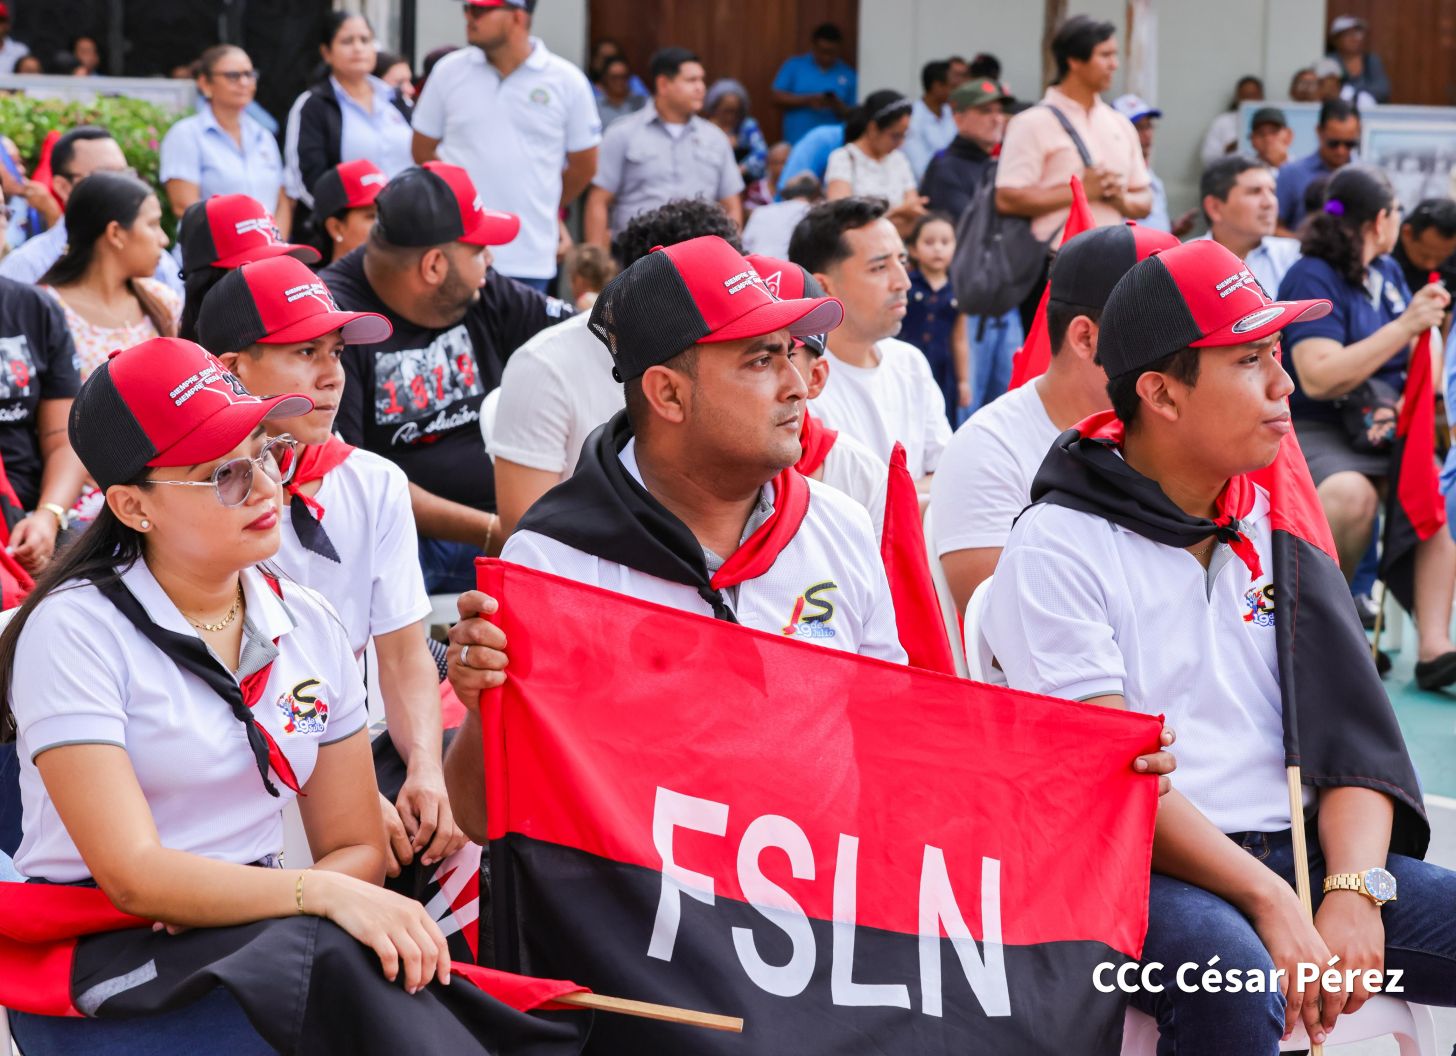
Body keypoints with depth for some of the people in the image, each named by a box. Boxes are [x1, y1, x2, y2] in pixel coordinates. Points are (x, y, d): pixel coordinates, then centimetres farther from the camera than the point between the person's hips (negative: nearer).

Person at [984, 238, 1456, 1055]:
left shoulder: (1277, 529, 13)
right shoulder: (1059, 548, -4)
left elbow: (1353, 733, 6)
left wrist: (1353, 891, -12)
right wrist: (1271, 903, -21)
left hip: (1296, 851, 5)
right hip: (1142, 867, -5)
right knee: (1234, 978, -35)